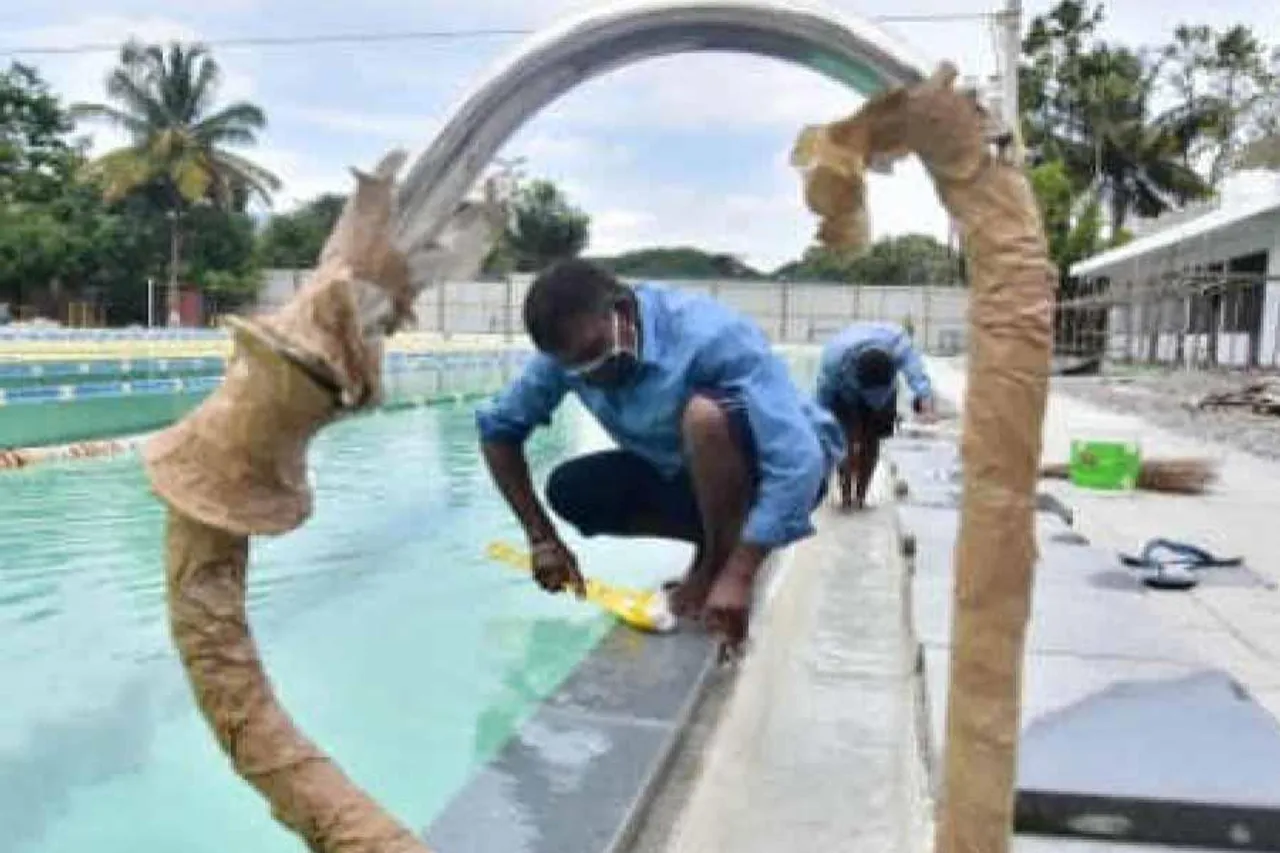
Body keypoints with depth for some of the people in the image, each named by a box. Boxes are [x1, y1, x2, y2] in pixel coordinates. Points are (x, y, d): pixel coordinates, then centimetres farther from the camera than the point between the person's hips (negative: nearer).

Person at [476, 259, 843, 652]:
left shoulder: (710, 336, -32)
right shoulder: (571, 349, -14)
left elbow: (799, 459, -39)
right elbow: (497, 427, -6)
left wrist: (737, 575, -43)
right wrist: (542, 538, -13)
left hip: (776, 469, -6)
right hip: (688, 473, 6)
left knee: (703, 414, -35)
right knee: (569, 490, -9)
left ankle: (722, 566, -13)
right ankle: (719, 544, 2)